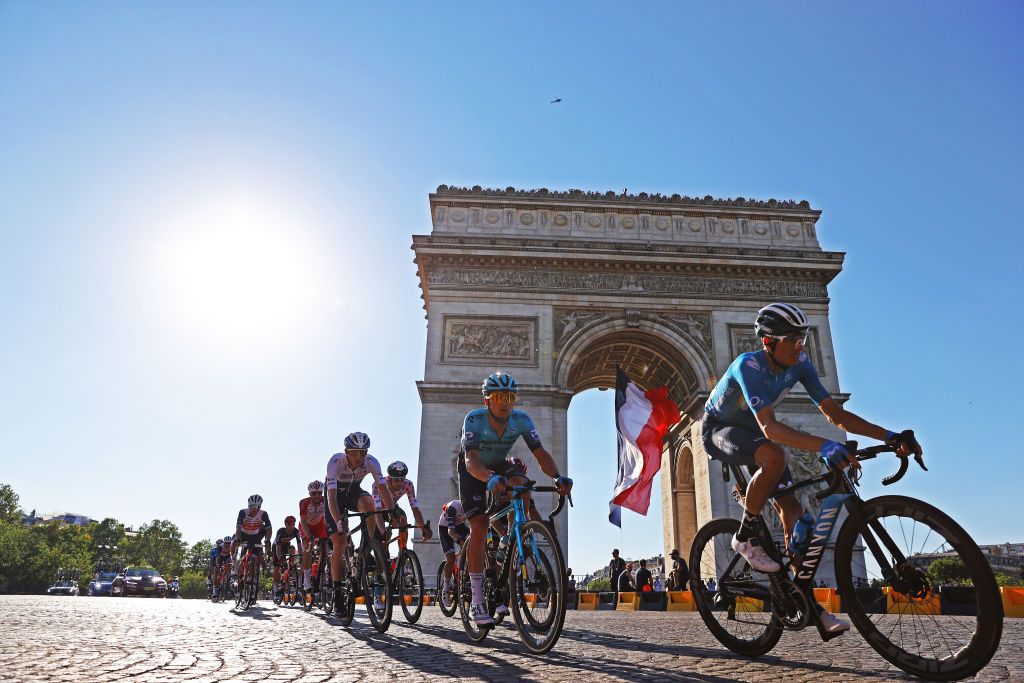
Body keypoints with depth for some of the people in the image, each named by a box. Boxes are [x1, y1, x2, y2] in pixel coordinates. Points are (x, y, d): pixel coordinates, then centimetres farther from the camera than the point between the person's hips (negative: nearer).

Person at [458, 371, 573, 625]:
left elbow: (541, 454, -27)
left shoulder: (522, 420, -24)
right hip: (473, 470, -3)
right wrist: (490, 478, -63)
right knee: (479, 527, -15)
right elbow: (471, 460, -42)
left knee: (522, 485, -31)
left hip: (499, 465, 3)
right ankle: (477, 601, -6)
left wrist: (558, 477, -47)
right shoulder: (474, 419, -32)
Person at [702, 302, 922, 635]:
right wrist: (823, 445, -58)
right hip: (718, 430, -6)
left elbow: (834, 413, -11)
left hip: (751, 432, 7)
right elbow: (769, 426, -44)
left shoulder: (800, 364, -14)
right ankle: (745, 537, -18)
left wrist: (890, 436, -23)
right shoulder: (748, 365, -33)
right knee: (774, 456, -37)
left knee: (792, 508, -5)